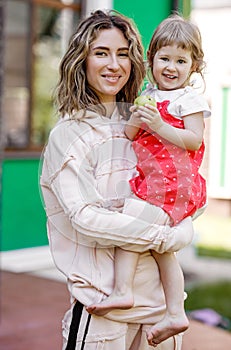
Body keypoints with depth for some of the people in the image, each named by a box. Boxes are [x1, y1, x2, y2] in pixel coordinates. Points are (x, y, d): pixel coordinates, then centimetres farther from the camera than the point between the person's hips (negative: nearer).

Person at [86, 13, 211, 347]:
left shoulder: (189, 99, -7)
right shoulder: (148, 96, 14)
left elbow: (194, 140, -17)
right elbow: (128, 137, 13)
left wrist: (158, 124, -23)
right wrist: (135, 121, -8)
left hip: (173, 185, -9)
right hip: (152, 182, 9)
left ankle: (122, 290, -14)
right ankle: (175, 313, 18)